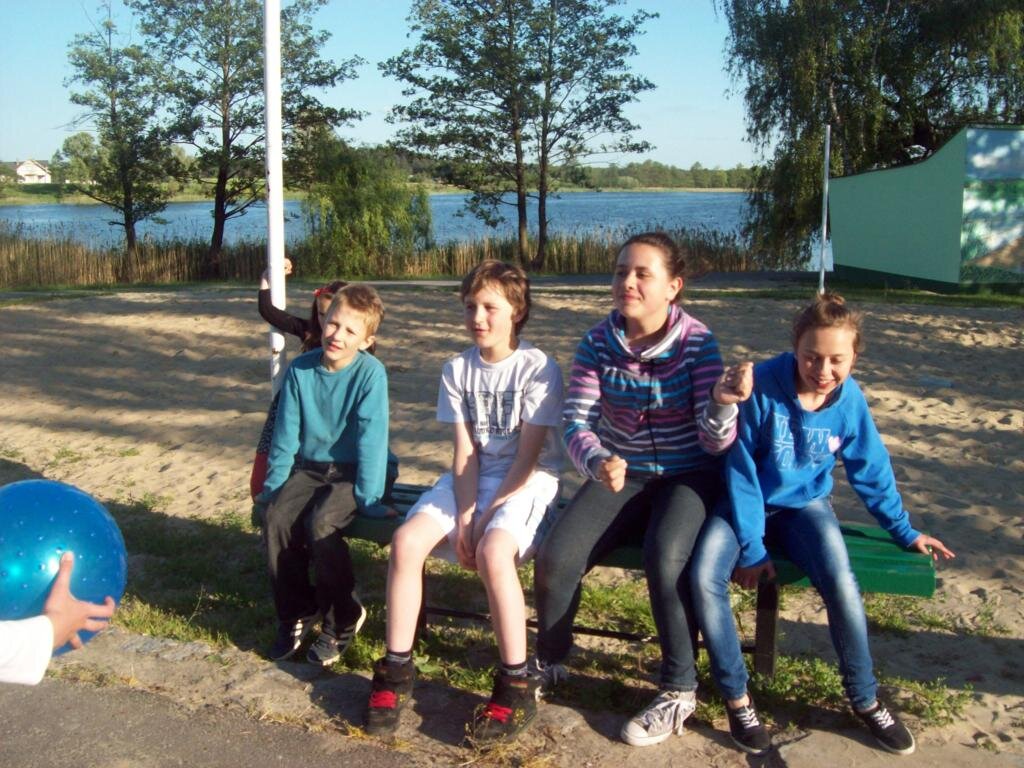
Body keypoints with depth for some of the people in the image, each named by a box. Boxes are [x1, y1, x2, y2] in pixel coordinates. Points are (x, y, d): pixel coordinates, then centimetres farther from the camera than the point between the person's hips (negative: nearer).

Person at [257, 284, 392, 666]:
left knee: (321, 523, -29)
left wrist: (367, 496, -20)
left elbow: (371, 436, -18)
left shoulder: (370, 372, -16)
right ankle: (296, 614, 1)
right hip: (309, 467, 4)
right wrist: (274, 485, 4)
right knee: (276, 518, -21)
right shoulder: (300, 370, -3)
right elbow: (285, 434, 3)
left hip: (351, 471, -4)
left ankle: (342, 620, -6)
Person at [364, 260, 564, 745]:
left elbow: (528, 456, -14)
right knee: (406, 541, -19)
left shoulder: (538, 369, -11)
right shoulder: (457, 370, 5)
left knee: (492, 550, -34)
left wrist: (484, 514, -18)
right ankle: (396, 670, -4)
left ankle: (516, 686, -19)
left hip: (527, 481, -5)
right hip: (471, 478, 5)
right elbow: (465, 451, 0)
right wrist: (464, 510, -14)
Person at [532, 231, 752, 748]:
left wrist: (722, 403, -42)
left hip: (688, 475, -3)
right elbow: (576, 423, -12)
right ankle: (548, 664, 11)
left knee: (664, 559, -32)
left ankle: (679, 690, -9)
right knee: (556, 557, -18)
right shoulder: (598, 343, -8)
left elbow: (716, 443, -19)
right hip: (622, 473, 3)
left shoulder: (698, 344, -15)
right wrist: (598, 463, -35)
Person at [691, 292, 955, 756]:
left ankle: (864, 699, -1)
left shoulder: (850, 401, -10)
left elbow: (872, 472, 7)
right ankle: (736, 697, -7)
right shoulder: (763, 387, -21)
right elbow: (741, 471, -14)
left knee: (841, 584, -27)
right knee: (705, 578, -28)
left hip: (804, 505, 2)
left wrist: (905, 531, 13)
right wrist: (751, 547, -13)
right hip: (746, 503, -1)